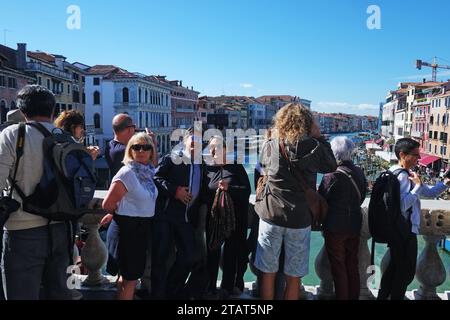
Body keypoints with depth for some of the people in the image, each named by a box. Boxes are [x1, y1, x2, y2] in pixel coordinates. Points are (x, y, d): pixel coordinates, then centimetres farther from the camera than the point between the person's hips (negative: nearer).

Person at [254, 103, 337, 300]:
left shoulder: (269, 147, -4)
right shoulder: (312, 147, -9)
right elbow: (331, 166, 8)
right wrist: (318, 138, 8)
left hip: (271, 216, 1)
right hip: (299, 219, -1)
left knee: (268, 272, 14)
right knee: (293, 277, 13)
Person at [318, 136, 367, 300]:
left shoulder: (333, 176, -21)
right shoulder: (359, 172, -3)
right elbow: (362, 197, 8)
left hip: (335, 228, -6)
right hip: (354, 225, 6)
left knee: (338, 268, 8)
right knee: (352, 265, 18)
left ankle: (342, 296, 17)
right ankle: (354, 296, 29)